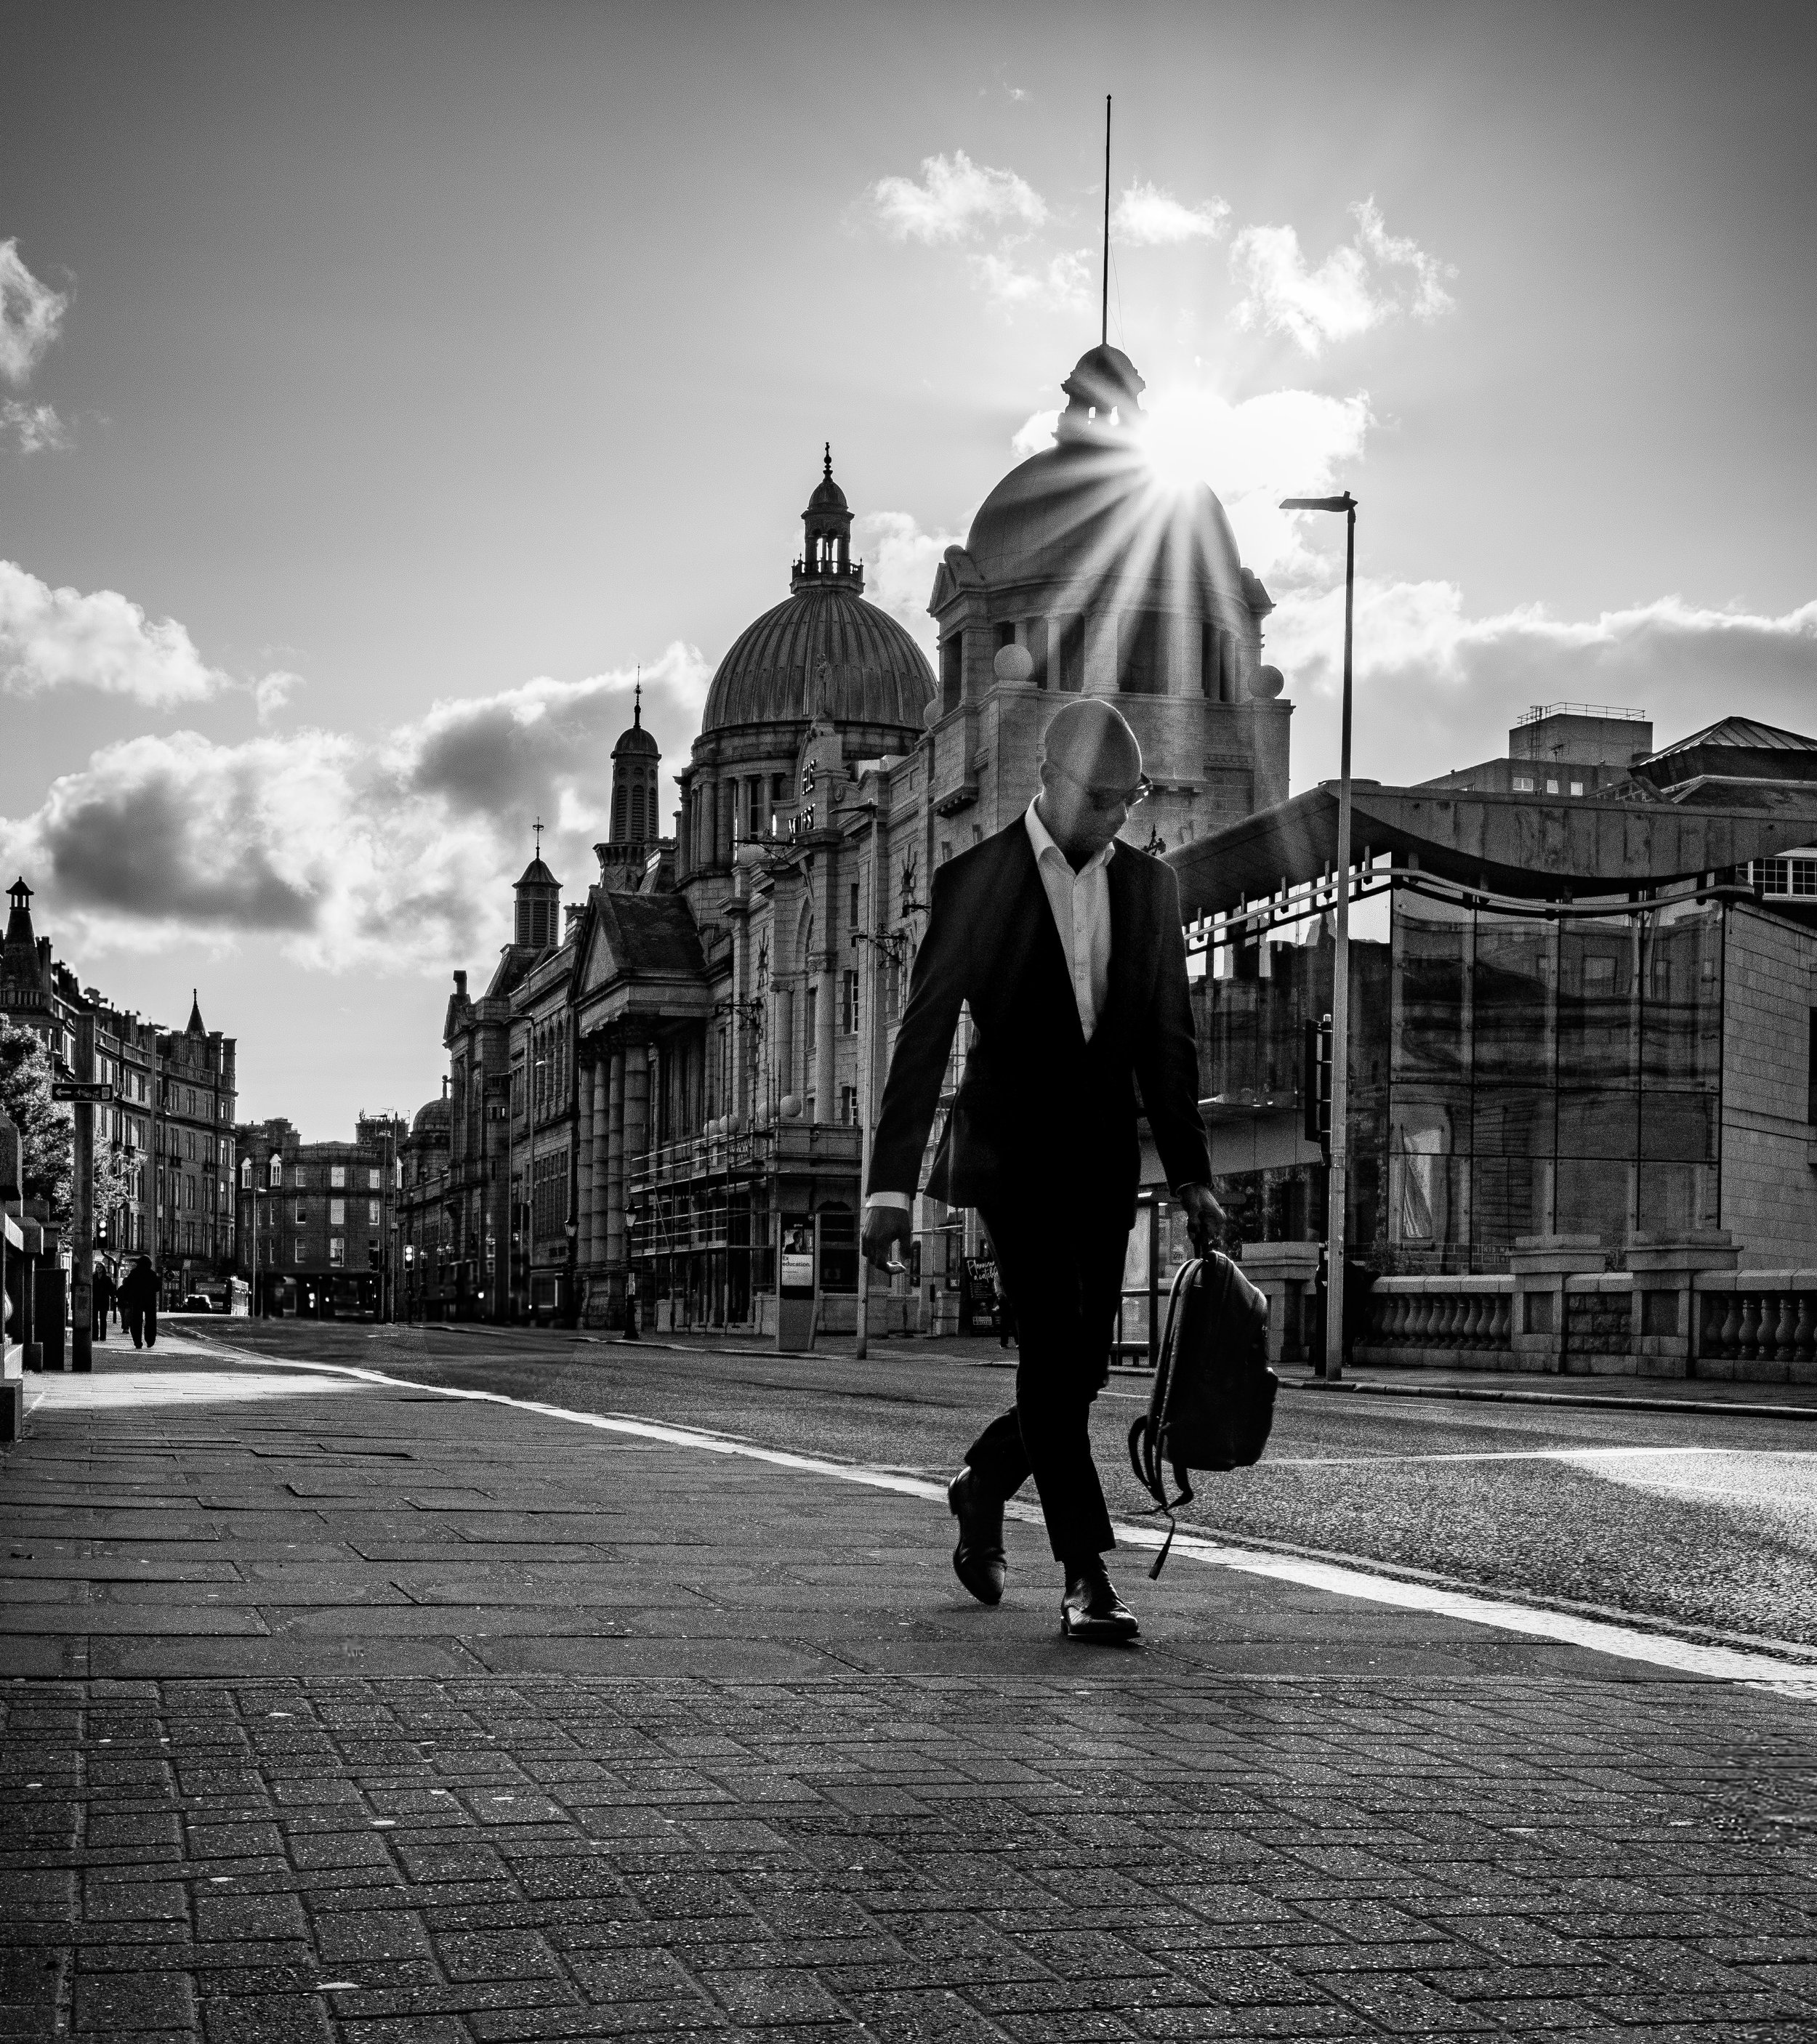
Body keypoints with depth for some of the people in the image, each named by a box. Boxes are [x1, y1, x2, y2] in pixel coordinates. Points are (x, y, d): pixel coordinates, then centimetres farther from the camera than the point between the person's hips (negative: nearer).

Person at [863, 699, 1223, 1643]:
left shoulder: (1149, 886, 9)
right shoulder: (976, 881, -5)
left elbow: (1169, 1041, 14)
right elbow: (923, 1037, -6)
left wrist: (1191, 1175, 10)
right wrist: (891, 1182, -11)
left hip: (1103, 1160, 5)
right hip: (1013, 1151, -5)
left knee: (1081, 1367, 6)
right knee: (1054, 1355, -13)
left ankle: (982, 1484, 34)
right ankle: (1086, 1578, -9)